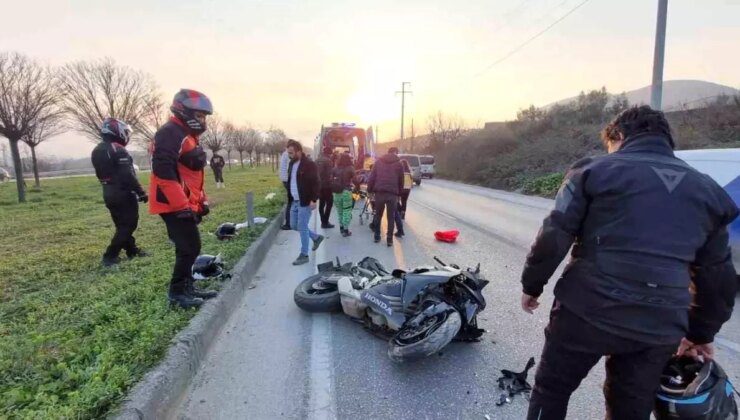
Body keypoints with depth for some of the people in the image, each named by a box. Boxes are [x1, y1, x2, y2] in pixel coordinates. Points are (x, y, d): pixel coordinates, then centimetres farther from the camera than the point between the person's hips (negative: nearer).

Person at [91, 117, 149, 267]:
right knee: (128, 225, -1)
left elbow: (101, 174, 18)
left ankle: (132, 250, 27)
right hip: (123, 194, -9)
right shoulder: (118, 150, -17)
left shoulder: (97, 151, 12)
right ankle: (110, 256, -3)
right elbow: (128, 176, -22)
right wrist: (141, 193, -18)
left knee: (122, 225, 17)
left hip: (108, 194, 9)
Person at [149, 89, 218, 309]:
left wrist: (202, 200, 21)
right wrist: (181, 205, -26)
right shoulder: (170, 133, -14)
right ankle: (177, 292, 7)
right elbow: (163, 172, -24)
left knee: (191, 247, 14)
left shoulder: (189, 136, 19)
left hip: (186, 204, 10)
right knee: (189, 248, -6)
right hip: (174, 205, -10)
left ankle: (187, 286, 26)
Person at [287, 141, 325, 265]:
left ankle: (304, 255, 10)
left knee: (302, 227, -3)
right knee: (294, 226, 15)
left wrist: (313, 200, -23)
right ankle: (316, 237, 33)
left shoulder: (309, 164, -16)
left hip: (305, 202, -9)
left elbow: (315, 183, -18)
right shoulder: (291, 164, 10)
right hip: (294, 201, 9)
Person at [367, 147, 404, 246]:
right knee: (391, 217, 7)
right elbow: (401, 181, 7)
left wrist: (369, 190, 10)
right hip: (393, 193, -2)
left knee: (378, 215, 17)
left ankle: (377, 236, 22)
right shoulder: (398, 163, 6)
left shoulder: (378, 162, 10)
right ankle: (389, 239, 8)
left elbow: (371, 177, 6)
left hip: (379, 192, 2)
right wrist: (399, 193, 15)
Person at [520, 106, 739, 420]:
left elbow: (552, 240, -9)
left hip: (587, 311, -4)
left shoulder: (594, 170, -1)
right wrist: (702, 334, 28)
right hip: (658, 329, 5)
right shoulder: (708, 190, 13)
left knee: (549, 391, 17)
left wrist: (531, 285, 5)